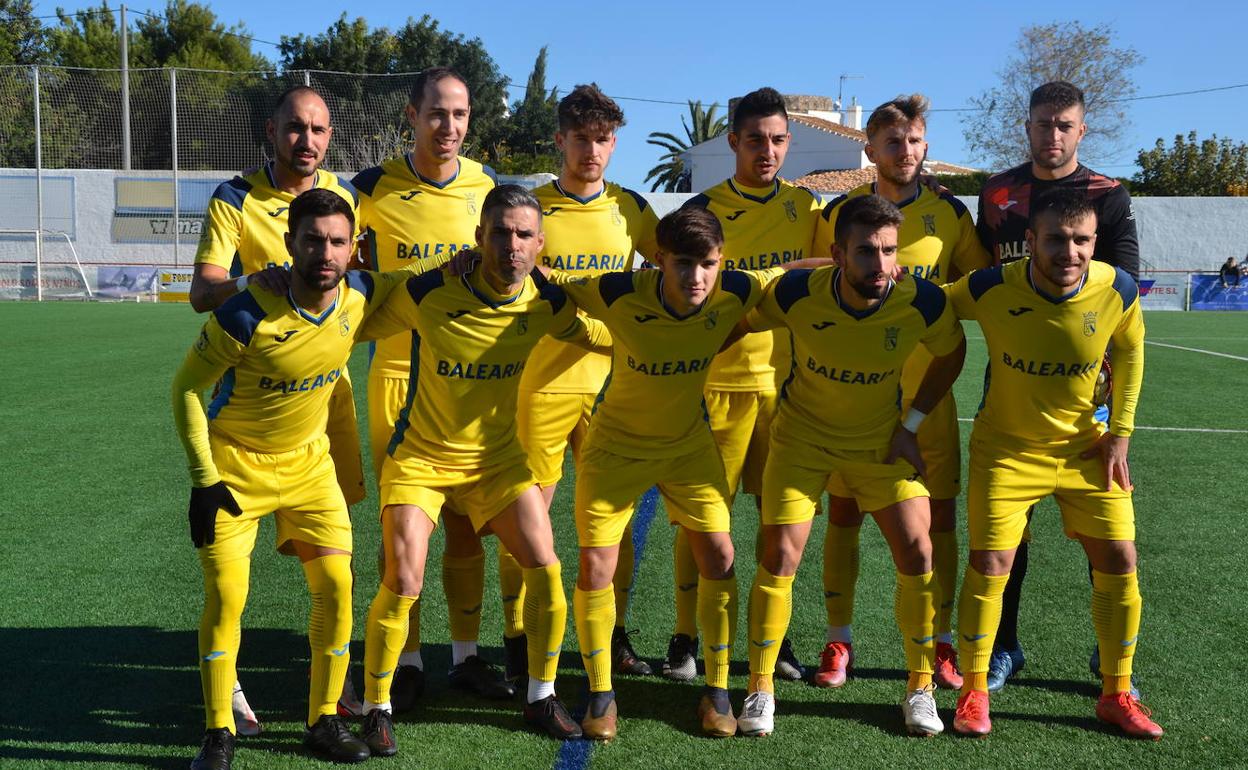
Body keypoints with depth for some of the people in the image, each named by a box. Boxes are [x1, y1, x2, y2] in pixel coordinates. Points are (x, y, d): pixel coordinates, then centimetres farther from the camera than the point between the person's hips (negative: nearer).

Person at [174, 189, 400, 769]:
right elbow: (186, 387, -14)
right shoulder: (247, 316, -27)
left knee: (335, 585, -2)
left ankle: (325, 722, 14)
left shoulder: (360, 296, -13)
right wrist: (204, 479, -16)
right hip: (236, 461, -4)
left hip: (308, 461, 4)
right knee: (225, 594, -7)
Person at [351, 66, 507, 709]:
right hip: (400, 371, -2)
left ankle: (466, 655, 22)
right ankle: (406, 661, 16)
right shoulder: (374, 187, -3)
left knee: (465, 522, 8)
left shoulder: (487, 186, 4)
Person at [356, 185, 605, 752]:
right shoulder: (429, 294, -20)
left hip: (498, 458, 3)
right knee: (403, 583, -14)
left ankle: (541, 698, 17)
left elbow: (608, 339, 7)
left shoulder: (546, 304, -10)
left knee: (545, 570, -5)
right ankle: (376, 709, 9)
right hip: (419, 457, -3)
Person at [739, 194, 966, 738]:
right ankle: (760, 690, 11)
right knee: (780, 556, -7)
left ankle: (920, 688, 16)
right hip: (803, 436, -1)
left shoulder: (922, 303, -23)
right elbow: (741, 328, -5)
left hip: (880, 441, 1)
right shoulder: (797, 293, -26)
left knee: (916, 553, -5)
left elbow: (951, 354, -1)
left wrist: (912, 424, -3)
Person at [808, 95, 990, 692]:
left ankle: (941, 641, 17)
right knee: (843, 512, 3)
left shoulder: (950, 213, 5)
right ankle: (838, 640, 16)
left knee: (938, 513, 3)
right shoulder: (838, 213, 3)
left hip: (927, 388, 1)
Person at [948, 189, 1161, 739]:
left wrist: (1120, 432, 1)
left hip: (1086, 446, 3)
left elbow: (1129, 351, 4)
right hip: (1007, 446, -2)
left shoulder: (1118, 291, -16)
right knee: (990, 564, -7)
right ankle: (973, 692, 12)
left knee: (1119, 560, 1)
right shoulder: (990, 290, -22)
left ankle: (1116, 695, 19)